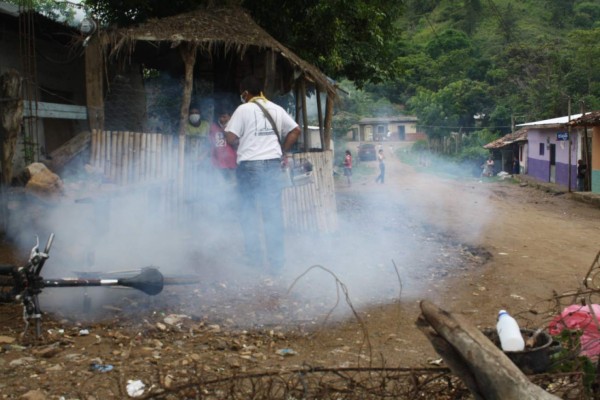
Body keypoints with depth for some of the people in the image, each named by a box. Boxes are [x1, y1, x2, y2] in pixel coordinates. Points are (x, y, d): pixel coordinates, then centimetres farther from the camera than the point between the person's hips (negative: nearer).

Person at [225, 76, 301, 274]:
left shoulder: (243, 109, -2)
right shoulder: (276, 109, 11)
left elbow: (230, 137, -7)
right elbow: (295, 130, 10)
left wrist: (239, 147, 12)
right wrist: (283, 152, 14)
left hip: (249, 164, -3)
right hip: (273, 163, 3)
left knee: (249, 211, 9)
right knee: (273, 211, 4)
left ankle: (254, 256, 12)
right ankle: (276, 261, 4)